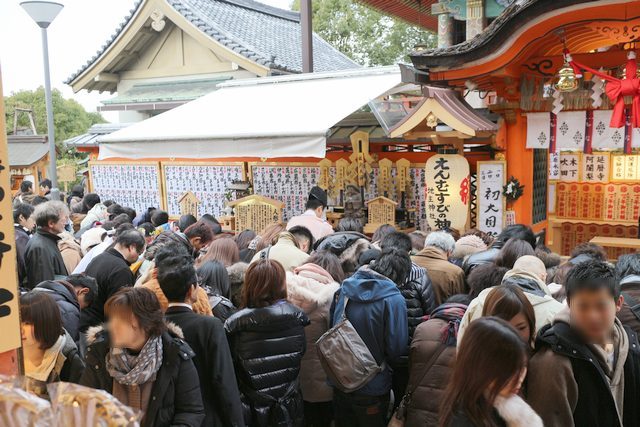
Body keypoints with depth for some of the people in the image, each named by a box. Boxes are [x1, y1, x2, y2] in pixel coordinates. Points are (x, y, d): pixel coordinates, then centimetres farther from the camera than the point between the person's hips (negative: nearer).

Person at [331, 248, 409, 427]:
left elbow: (331, 328, 4)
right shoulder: (394, 300, -20)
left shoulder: (344, 288, -5)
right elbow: (397, 348, -17)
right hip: (373, 388, -4)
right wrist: (384, 363, 5)